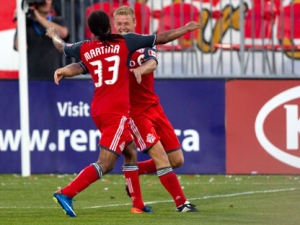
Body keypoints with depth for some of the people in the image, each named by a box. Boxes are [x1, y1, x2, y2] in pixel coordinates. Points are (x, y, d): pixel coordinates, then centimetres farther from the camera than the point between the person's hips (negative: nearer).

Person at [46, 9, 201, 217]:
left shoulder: (84, 49, 7)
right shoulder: (125, 42, -2)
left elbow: (61, 46, 28)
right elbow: (162, 38, 5)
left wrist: (53, 35, 51)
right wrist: (186, 29, 19)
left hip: (98, 110, 6)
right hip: (117, 110, -6)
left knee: (131, 153, 20)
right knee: (105, 164, -9)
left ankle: (138, 204, 24)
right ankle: (66, 193, -21)